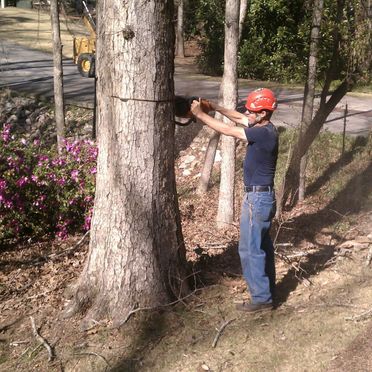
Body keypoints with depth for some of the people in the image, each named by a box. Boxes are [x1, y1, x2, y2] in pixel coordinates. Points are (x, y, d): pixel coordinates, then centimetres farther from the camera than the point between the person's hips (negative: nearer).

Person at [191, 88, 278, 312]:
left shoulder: (264, 133, -22)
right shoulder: (264, 127, 6)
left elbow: (226, 130, -20)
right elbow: (239, 118, 17)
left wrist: (200, 114, -11)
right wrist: (216, 108, 5)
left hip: (257, 198, -10)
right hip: (264, 196, 10)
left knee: (250, 250, -2)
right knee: (263, 245, 19)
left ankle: (261, 298, 6)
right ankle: (268, 290, 30)